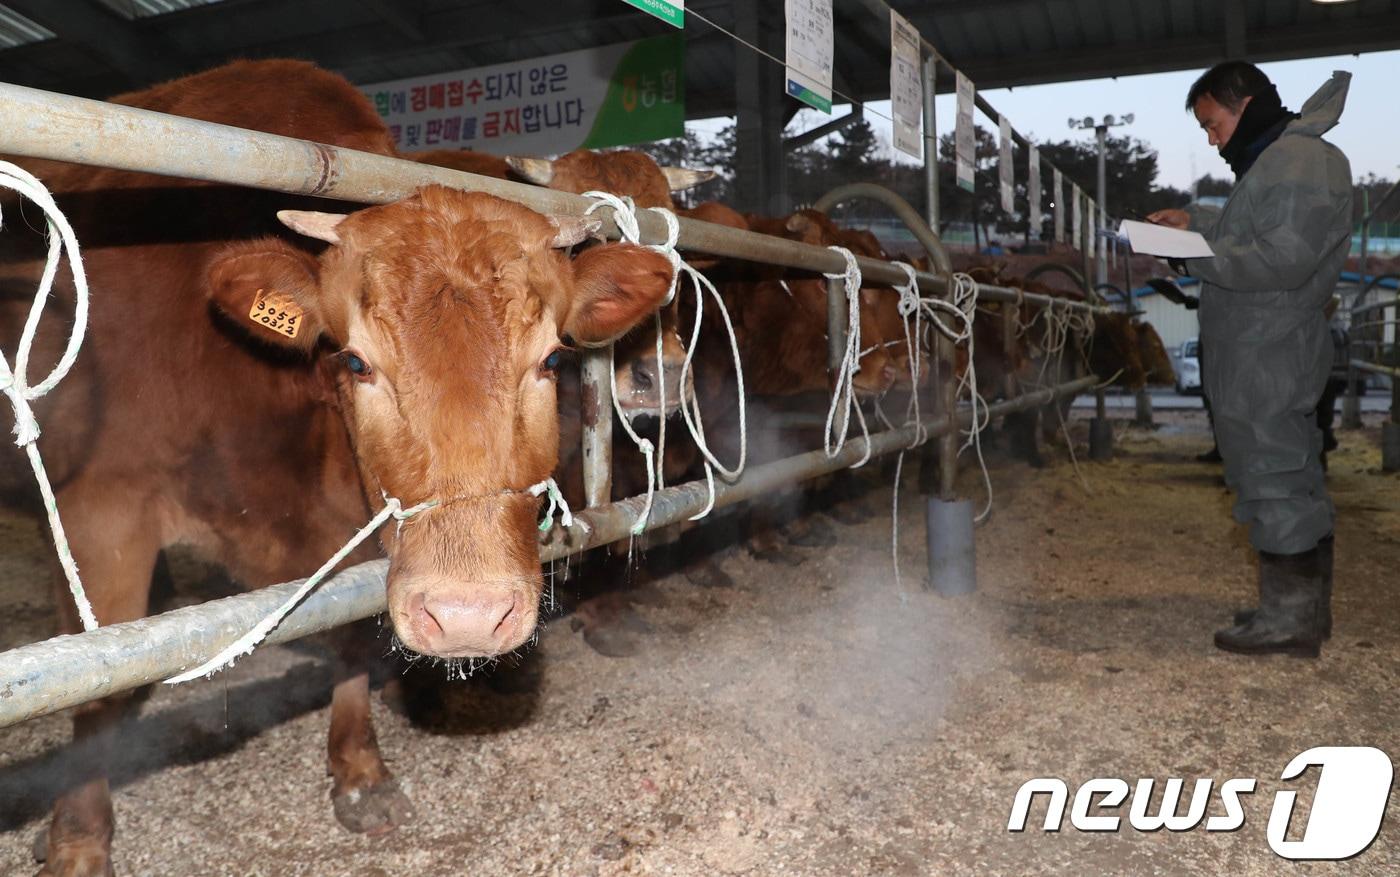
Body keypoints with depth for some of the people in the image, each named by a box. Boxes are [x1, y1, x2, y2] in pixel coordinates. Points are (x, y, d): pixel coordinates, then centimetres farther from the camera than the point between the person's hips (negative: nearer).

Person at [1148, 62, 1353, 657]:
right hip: (1266, 356, 11)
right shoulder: (1274, 159, 18)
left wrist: (1198, 261, -17)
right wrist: (1196, 220, 15)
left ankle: (1289, 618, 5)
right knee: (1295, 479, 15)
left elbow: (1285, 259, -22)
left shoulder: (1298, 162, -15)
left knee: (1274, 479, -4)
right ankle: (1307, 608, 25)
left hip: (1267, 361, -11)